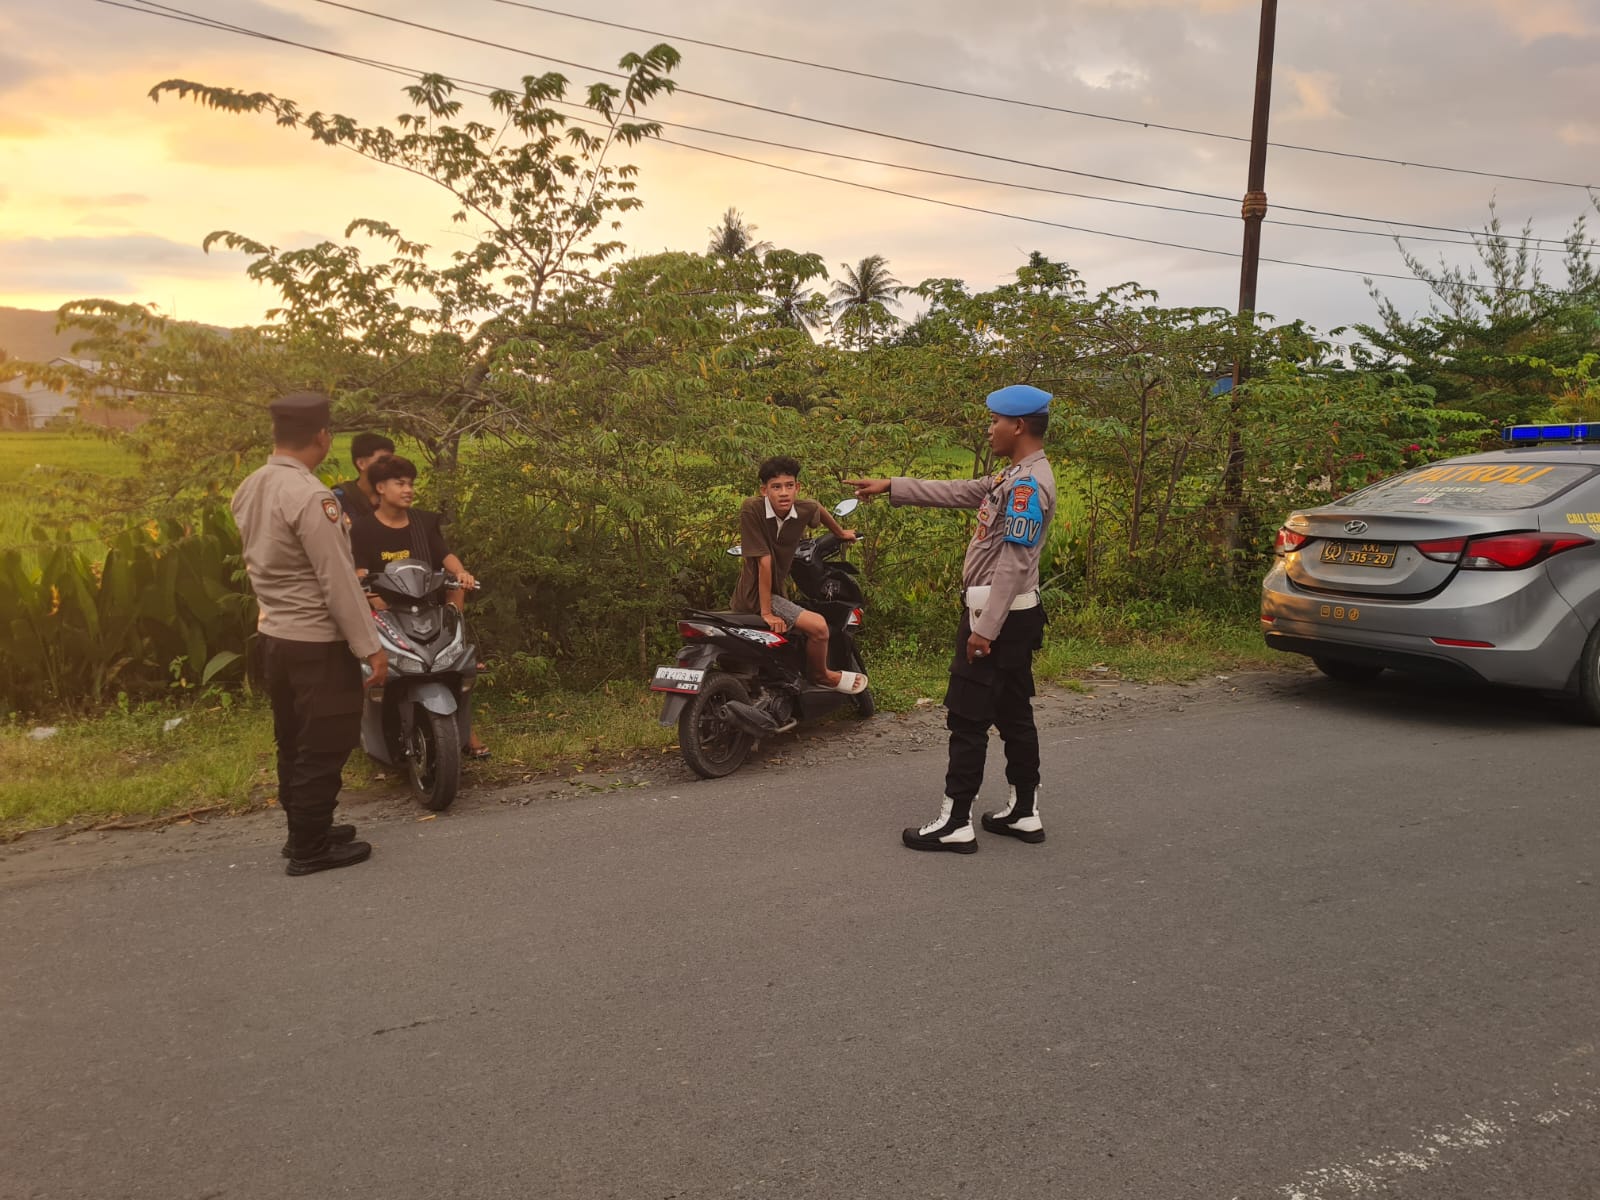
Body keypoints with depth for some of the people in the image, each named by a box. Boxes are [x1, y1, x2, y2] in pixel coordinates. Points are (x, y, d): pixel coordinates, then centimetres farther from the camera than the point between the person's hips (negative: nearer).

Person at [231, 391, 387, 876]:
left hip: (274, 635, 9)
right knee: (324, 747, 2)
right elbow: (339, 582, -21)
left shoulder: (248, 490, 6)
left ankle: (304, 831, 30)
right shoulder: (310, 497, -22)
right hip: (318, 642, -9)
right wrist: (370, 647, -16)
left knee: (293, 743, 18)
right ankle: (311, 848, 10)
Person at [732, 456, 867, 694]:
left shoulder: (805, 509, -7)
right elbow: (764, 561, -25)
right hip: (755, 595, -8)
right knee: (817, 625, -18)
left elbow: (819, 509, 19)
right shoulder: (752, 509, -24)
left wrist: (840, 533, 35)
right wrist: (766, 612, -22)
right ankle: (821, 676, 8)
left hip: (776, 591, 8)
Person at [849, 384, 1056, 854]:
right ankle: (1025, 813, 22)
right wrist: (890, 486, 19)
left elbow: (1014, 563, -23)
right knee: (1014, 714, 14)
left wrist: (985, 628, -23)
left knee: (968, 718, -5)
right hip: (1011, 617, 10)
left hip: (998, 618, -10)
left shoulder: (1028, 484, -18)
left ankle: (956, 823, 1)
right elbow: (957, 491, 19)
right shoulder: (1016, 476, 13)